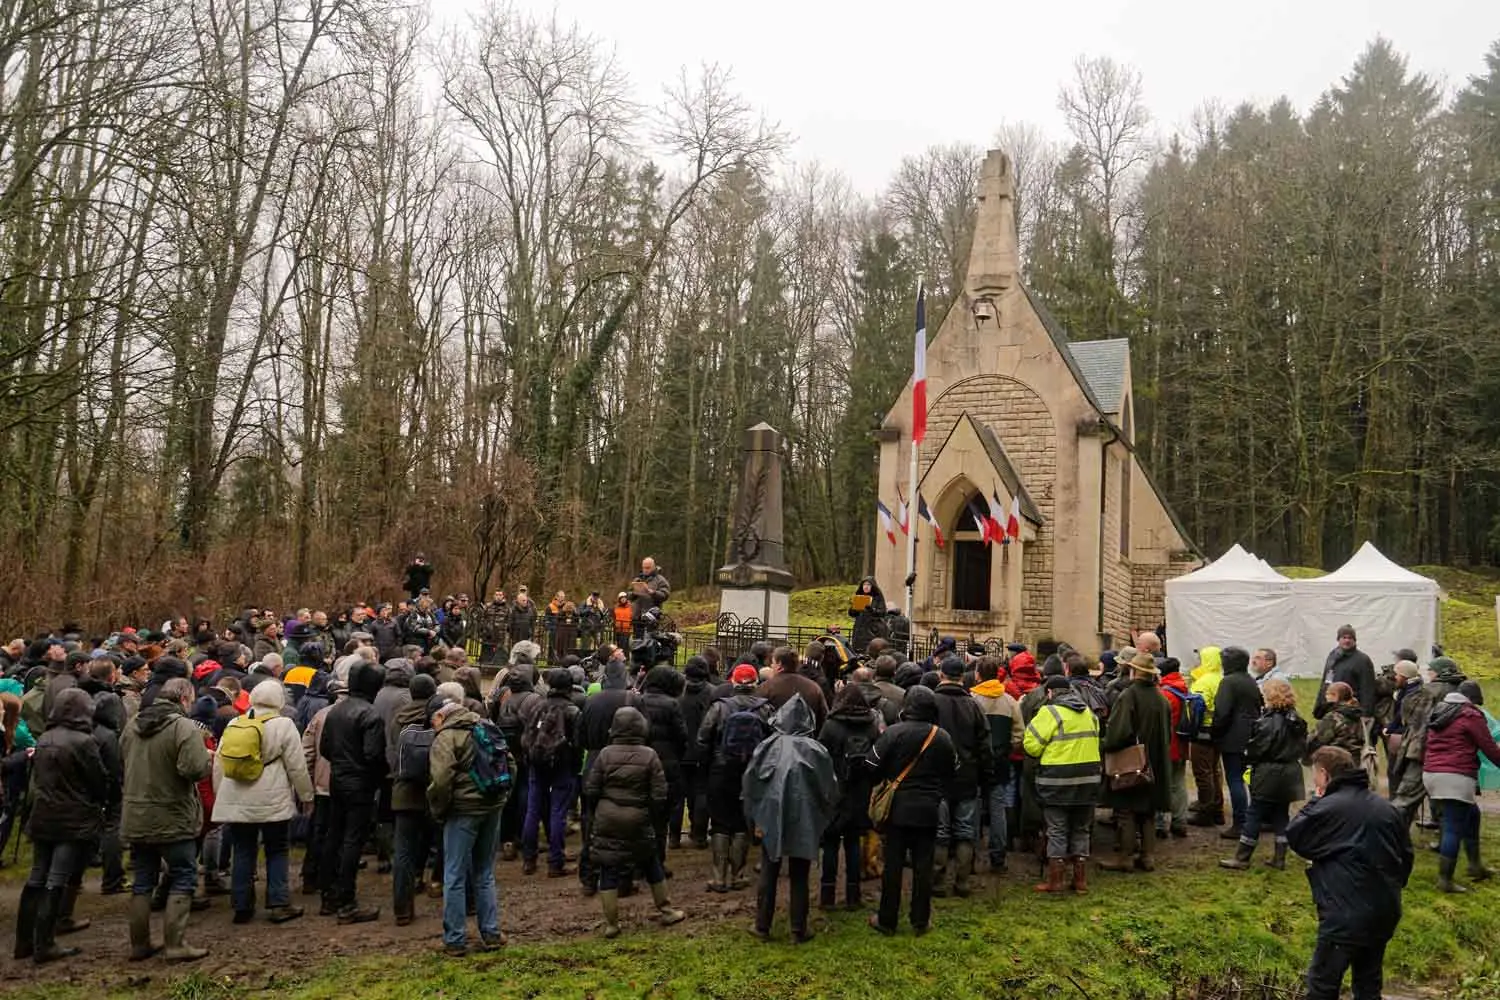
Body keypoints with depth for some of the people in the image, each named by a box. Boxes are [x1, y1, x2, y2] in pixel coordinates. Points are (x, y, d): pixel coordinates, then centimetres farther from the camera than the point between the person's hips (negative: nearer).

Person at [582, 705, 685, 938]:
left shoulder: (605, 754, -5)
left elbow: (590, 790, -1)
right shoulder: (650, 756, -7)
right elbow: (659, 795, -6)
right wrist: (656, 821, 8)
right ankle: (666, 911, 28)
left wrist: (596, 814, 14)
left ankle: (611, 924, 10)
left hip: (606, 821, 0)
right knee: (652, 866, 18)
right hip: (639, 822, 0)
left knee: (608, 872, 7)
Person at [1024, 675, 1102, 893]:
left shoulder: (1050, 712, -12)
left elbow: (1032, 746, -14)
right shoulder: (1089, 713, 10)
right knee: (1081, 830, 14)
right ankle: (1081, 879, 18)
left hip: (1057, 781, -6)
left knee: (1057, 831, 2)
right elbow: (1093, 742, 16)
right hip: (1088, 779, 6)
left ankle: (1055, 880, 5)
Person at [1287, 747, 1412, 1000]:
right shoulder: (1386, 808, 9)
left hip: (1347, 915, -8)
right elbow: (1406, 855, 16)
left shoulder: (1328, 807, -15)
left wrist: (1314, 804, 5)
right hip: (1385, 913, 8)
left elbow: (1294, 836, -4)